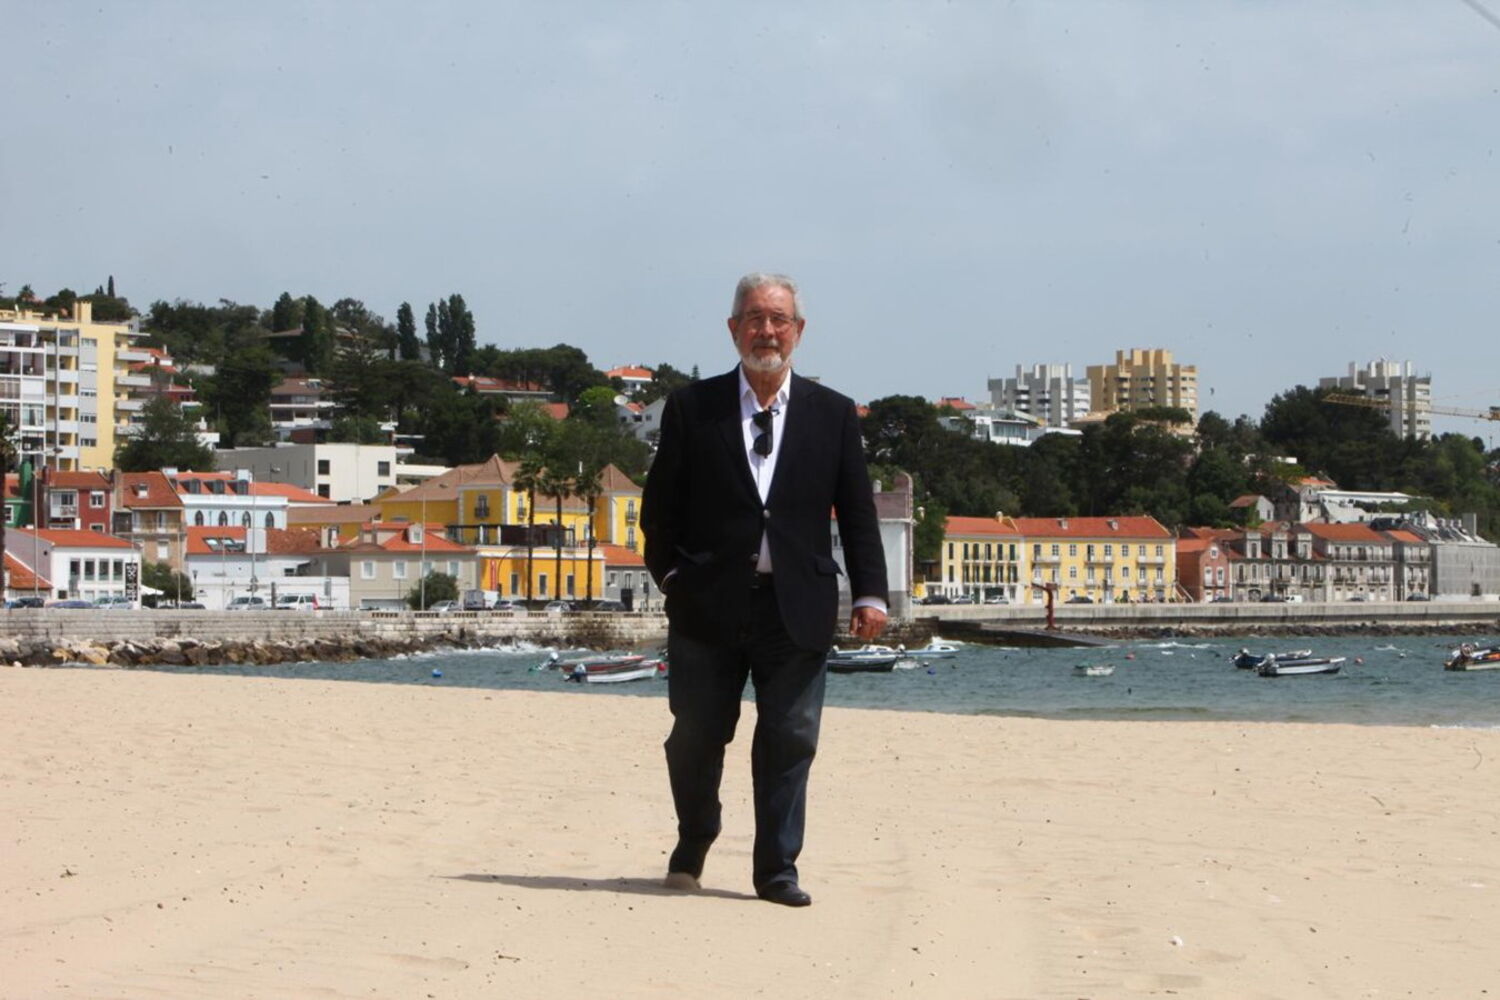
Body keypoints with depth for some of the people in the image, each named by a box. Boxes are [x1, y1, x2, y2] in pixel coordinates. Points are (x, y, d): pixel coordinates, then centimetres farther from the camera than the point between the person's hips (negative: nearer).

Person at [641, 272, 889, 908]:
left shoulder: (833, 415, 8)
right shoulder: (692, 408, 5)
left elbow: (858, 513, 7)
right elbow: (660, 506, 8)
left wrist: (869, 593, -2)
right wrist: (671, 576, -1)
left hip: (796, 608, 0)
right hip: (708, 604, 0)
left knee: (789, 742, -1)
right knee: (696, 737, 8)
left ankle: (777, 869, 8)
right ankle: (692, 848, 31)